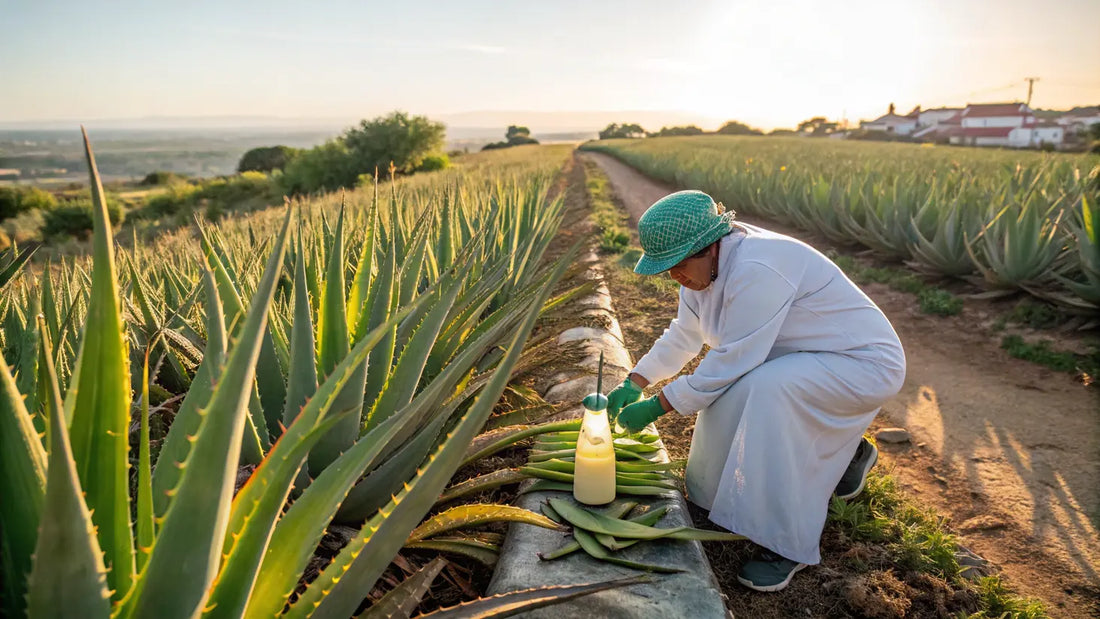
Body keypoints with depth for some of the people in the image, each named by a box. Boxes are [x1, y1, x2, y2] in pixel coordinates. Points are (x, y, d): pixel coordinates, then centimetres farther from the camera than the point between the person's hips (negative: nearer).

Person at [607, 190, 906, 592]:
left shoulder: (757, 271, -32)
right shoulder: (707, 264, -3)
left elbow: (732, 361, -30)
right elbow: (684, 334, 8)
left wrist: (656, 407, -23)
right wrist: (633, 384, 0)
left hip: (865, 364, -10)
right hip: (807, 362, 10)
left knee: (766, 387, -32)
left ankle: (787, 544, -17)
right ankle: (841, 451, 21)